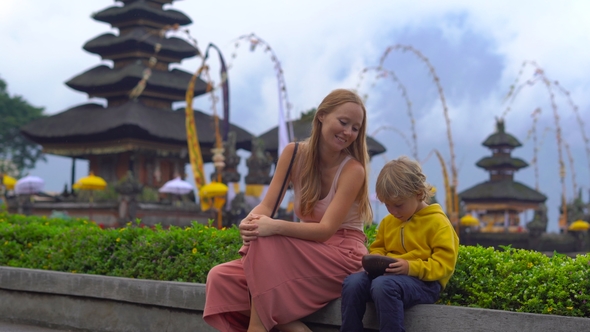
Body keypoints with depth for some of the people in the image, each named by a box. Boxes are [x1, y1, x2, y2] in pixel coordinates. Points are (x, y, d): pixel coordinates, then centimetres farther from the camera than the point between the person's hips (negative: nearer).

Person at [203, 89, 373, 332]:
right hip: (306, 252, 6)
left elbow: (326, 229, -21)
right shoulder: (294, 153, 0)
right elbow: (267, 206, -5)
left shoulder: (353, 170, -14)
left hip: (343, 255, -6)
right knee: (221, 278, -14)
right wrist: (251, 221, -30)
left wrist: (275, 226, -36)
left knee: (266, 243, -31)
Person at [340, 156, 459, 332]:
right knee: (353, 282, -23)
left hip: (424, 281, -6)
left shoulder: (437, 222, -4)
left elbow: (445, 263, -11)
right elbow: (377, 248, 27)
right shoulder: (388, 222, 16)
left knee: (383, 285, -38)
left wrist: (411, 267, -24)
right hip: (389, 274, 7)